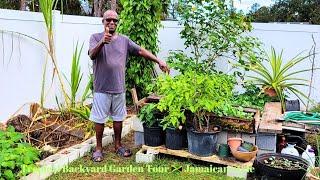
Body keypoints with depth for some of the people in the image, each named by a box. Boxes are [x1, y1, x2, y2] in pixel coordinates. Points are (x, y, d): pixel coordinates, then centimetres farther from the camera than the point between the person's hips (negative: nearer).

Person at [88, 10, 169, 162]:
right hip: (102, 88, -3)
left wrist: (159, 61, -3)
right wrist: (102, 42, -41)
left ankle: (118, 145, 30)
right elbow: (92, 55, -21)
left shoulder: (124, 40, 8)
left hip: (119, 88, 4)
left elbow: (141, 51, 6)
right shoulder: (96, 38, -4)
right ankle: (98, 148, 22)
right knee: (99, 119, 7)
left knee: (118, 118, 14)